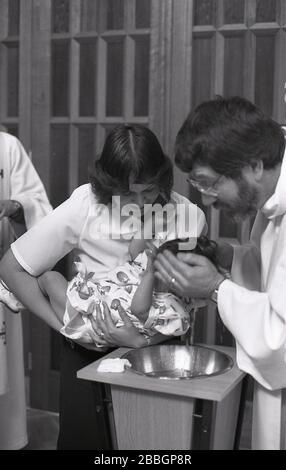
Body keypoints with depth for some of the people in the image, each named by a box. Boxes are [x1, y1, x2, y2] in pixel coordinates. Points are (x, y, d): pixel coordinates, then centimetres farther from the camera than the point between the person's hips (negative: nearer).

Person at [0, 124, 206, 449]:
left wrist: (144, 340, -27)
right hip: (89, 347, 0)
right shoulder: (83, 207, -20)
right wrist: (65, 325, -14)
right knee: (82, 438, 4)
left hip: (157, 346, 1)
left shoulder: (189, 217, -18)